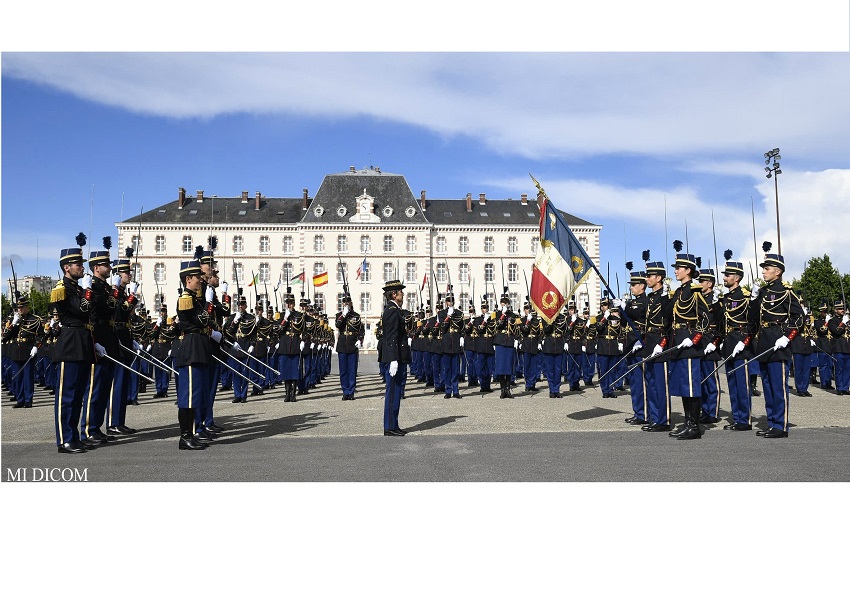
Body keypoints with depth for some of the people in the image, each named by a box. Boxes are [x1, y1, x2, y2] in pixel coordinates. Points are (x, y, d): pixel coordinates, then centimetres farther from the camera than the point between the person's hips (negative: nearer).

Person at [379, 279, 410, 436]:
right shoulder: (393, 311, -15)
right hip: (395, 358, -10)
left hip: (397, 357, 10)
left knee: (395, 391, 13)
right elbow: (391, 337, -21)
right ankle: (390, 427, 1)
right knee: (393, 391, -5)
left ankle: (393, 425, 20)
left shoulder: (392, 310, 16)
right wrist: (394, 360, -24)